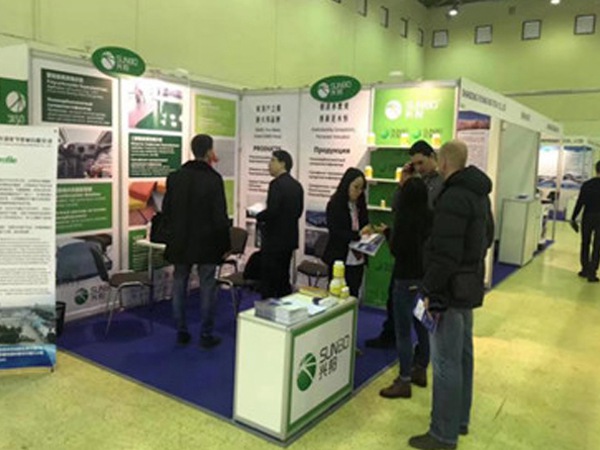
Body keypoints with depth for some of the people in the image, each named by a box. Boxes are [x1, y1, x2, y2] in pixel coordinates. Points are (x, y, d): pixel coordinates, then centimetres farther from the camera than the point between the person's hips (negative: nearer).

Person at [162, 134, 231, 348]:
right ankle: (206, 335, 11)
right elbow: (220, 216, -14)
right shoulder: (213, 178, -13)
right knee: (207, 288, 5)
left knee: (179, 286, 13)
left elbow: (166, 210, 6)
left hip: (180, 242, 5)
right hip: (206, 243, -4)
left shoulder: (175, 176, 2)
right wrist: (225, 244, -4)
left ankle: (181, 332, 21)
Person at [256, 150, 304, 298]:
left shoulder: (276, 184, -17)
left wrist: (258, 216, -7)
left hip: (274, 239, -8)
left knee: (268, 280, 0)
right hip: (289, 239, 9)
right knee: (283, 278, 17)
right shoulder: (297, 185, 9)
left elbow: (272, 211, -25)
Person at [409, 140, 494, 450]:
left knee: (446, 362, -1)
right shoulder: (479, 194, 10)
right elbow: (487, 236, 22)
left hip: (450, 289, -10)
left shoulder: (453, 197, -22)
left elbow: (446, 253, -26)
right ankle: (460, 420, 33)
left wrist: (431, 291, -19)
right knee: (463, 355, 19)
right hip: (469, 285, 10)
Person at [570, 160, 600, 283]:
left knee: (585, 244, 14)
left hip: (588, 217, 2)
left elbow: (580, 203, -5)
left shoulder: (587, 184, -5)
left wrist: (573, 218, 1)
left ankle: (585, 270, 21)